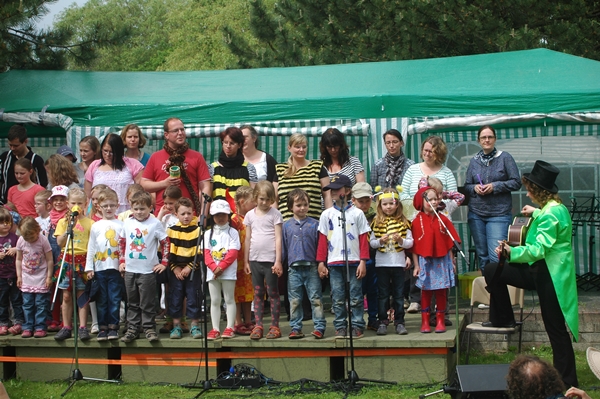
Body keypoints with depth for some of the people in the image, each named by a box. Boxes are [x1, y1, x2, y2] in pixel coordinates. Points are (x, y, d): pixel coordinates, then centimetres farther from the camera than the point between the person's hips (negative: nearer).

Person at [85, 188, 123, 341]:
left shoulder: (121, 225, 3)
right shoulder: (96, 226, 10)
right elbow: (91, 248, 10)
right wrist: (89, 268, 5)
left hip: (116, 268, -2)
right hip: (99, 268, 2)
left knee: (114, 299, 0)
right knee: (101, 300, 4)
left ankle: (113, 327, 7)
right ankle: (102, 327, 10)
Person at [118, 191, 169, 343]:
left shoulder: (155, 223, -7)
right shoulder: (128, 223, 5)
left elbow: (165, 243, -3)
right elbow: (122, 242, 16)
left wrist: (164, 262, -6)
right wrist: (121, 261, 11)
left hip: (148, 270, -4)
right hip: (130, 269, 5)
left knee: (147, 303, 0)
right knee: (132, 302, 12)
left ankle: (149, 328, 9)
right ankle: (132, 328, 19)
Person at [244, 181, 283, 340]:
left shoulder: (275, 214, -2)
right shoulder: (250, 215, 9)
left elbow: (278, 238, -6)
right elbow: (248, 239, 13)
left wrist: (278, 261, -11)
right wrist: (246, 260, 10)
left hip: (270, 259, -4)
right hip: (255, 259, 4)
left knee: (272, 292, 1)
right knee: (258, 294, 8)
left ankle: (275, 326, 6)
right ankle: (258, 326, 10)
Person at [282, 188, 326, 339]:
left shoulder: (314, 225, 2)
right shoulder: (286, 226, 7)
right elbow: (283, 247, 11)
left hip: (312, 268, -2)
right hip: (294, 269, 2)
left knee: (316, 299, 0)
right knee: (294, 301, 6)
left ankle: (319, 327, 4)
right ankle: (296, 328, 12)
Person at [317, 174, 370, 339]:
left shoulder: (357, 213, 2)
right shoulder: (327, 214, 8)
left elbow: (364, 239, 1)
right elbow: (322, 239, 8)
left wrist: (363, 262, -5)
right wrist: (321, 262, 4)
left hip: (354, 262, -2)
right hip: (334, 262, 2)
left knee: (356, 297, 1)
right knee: (338, 298, 5)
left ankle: (357, 326, 8)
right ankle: (340, 327, 11)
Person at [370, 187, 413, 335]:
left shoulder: (403, 222, 3)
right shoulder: (376, 222, 3)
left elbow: (410, 242, 2)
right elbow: (371, 242, 2)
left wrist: (401, 240, -17)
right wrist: (380, 241, -17)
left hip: (398, 263, 0)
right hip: (382, 263, 0)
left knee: (399, 295, 5)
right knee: (383, 295, 5)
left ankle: (399, 322, 11)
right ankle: (382, 322, 10)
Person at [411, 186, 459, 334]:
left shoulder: (442, 220, 4)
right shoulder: (417, 222, -3)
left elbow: (449, 243, 6)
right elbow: (414, 246, -2)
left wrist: (451, 262, 4)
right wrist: (416, 265, -4)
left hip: (442, 261, 2)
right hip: (425, 261, -2)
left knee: (441, 291, 5)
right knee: (426, 291, 4)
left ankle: (440, 320, 13)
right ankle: (425, 321, 10)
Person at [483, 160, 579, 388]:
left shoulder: (551, 213, -21)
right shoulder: (555, 208, 10)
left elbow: (539, 249, -29)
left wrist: (512, 252, -31)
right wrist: (534, 213, 44)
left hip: (550, 275, -10)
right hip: (539, 270, 10)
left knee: (555, 328, -3)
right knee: (492, 271, 9)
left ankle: (568, 383, 5)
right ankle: (502, 319, 20)